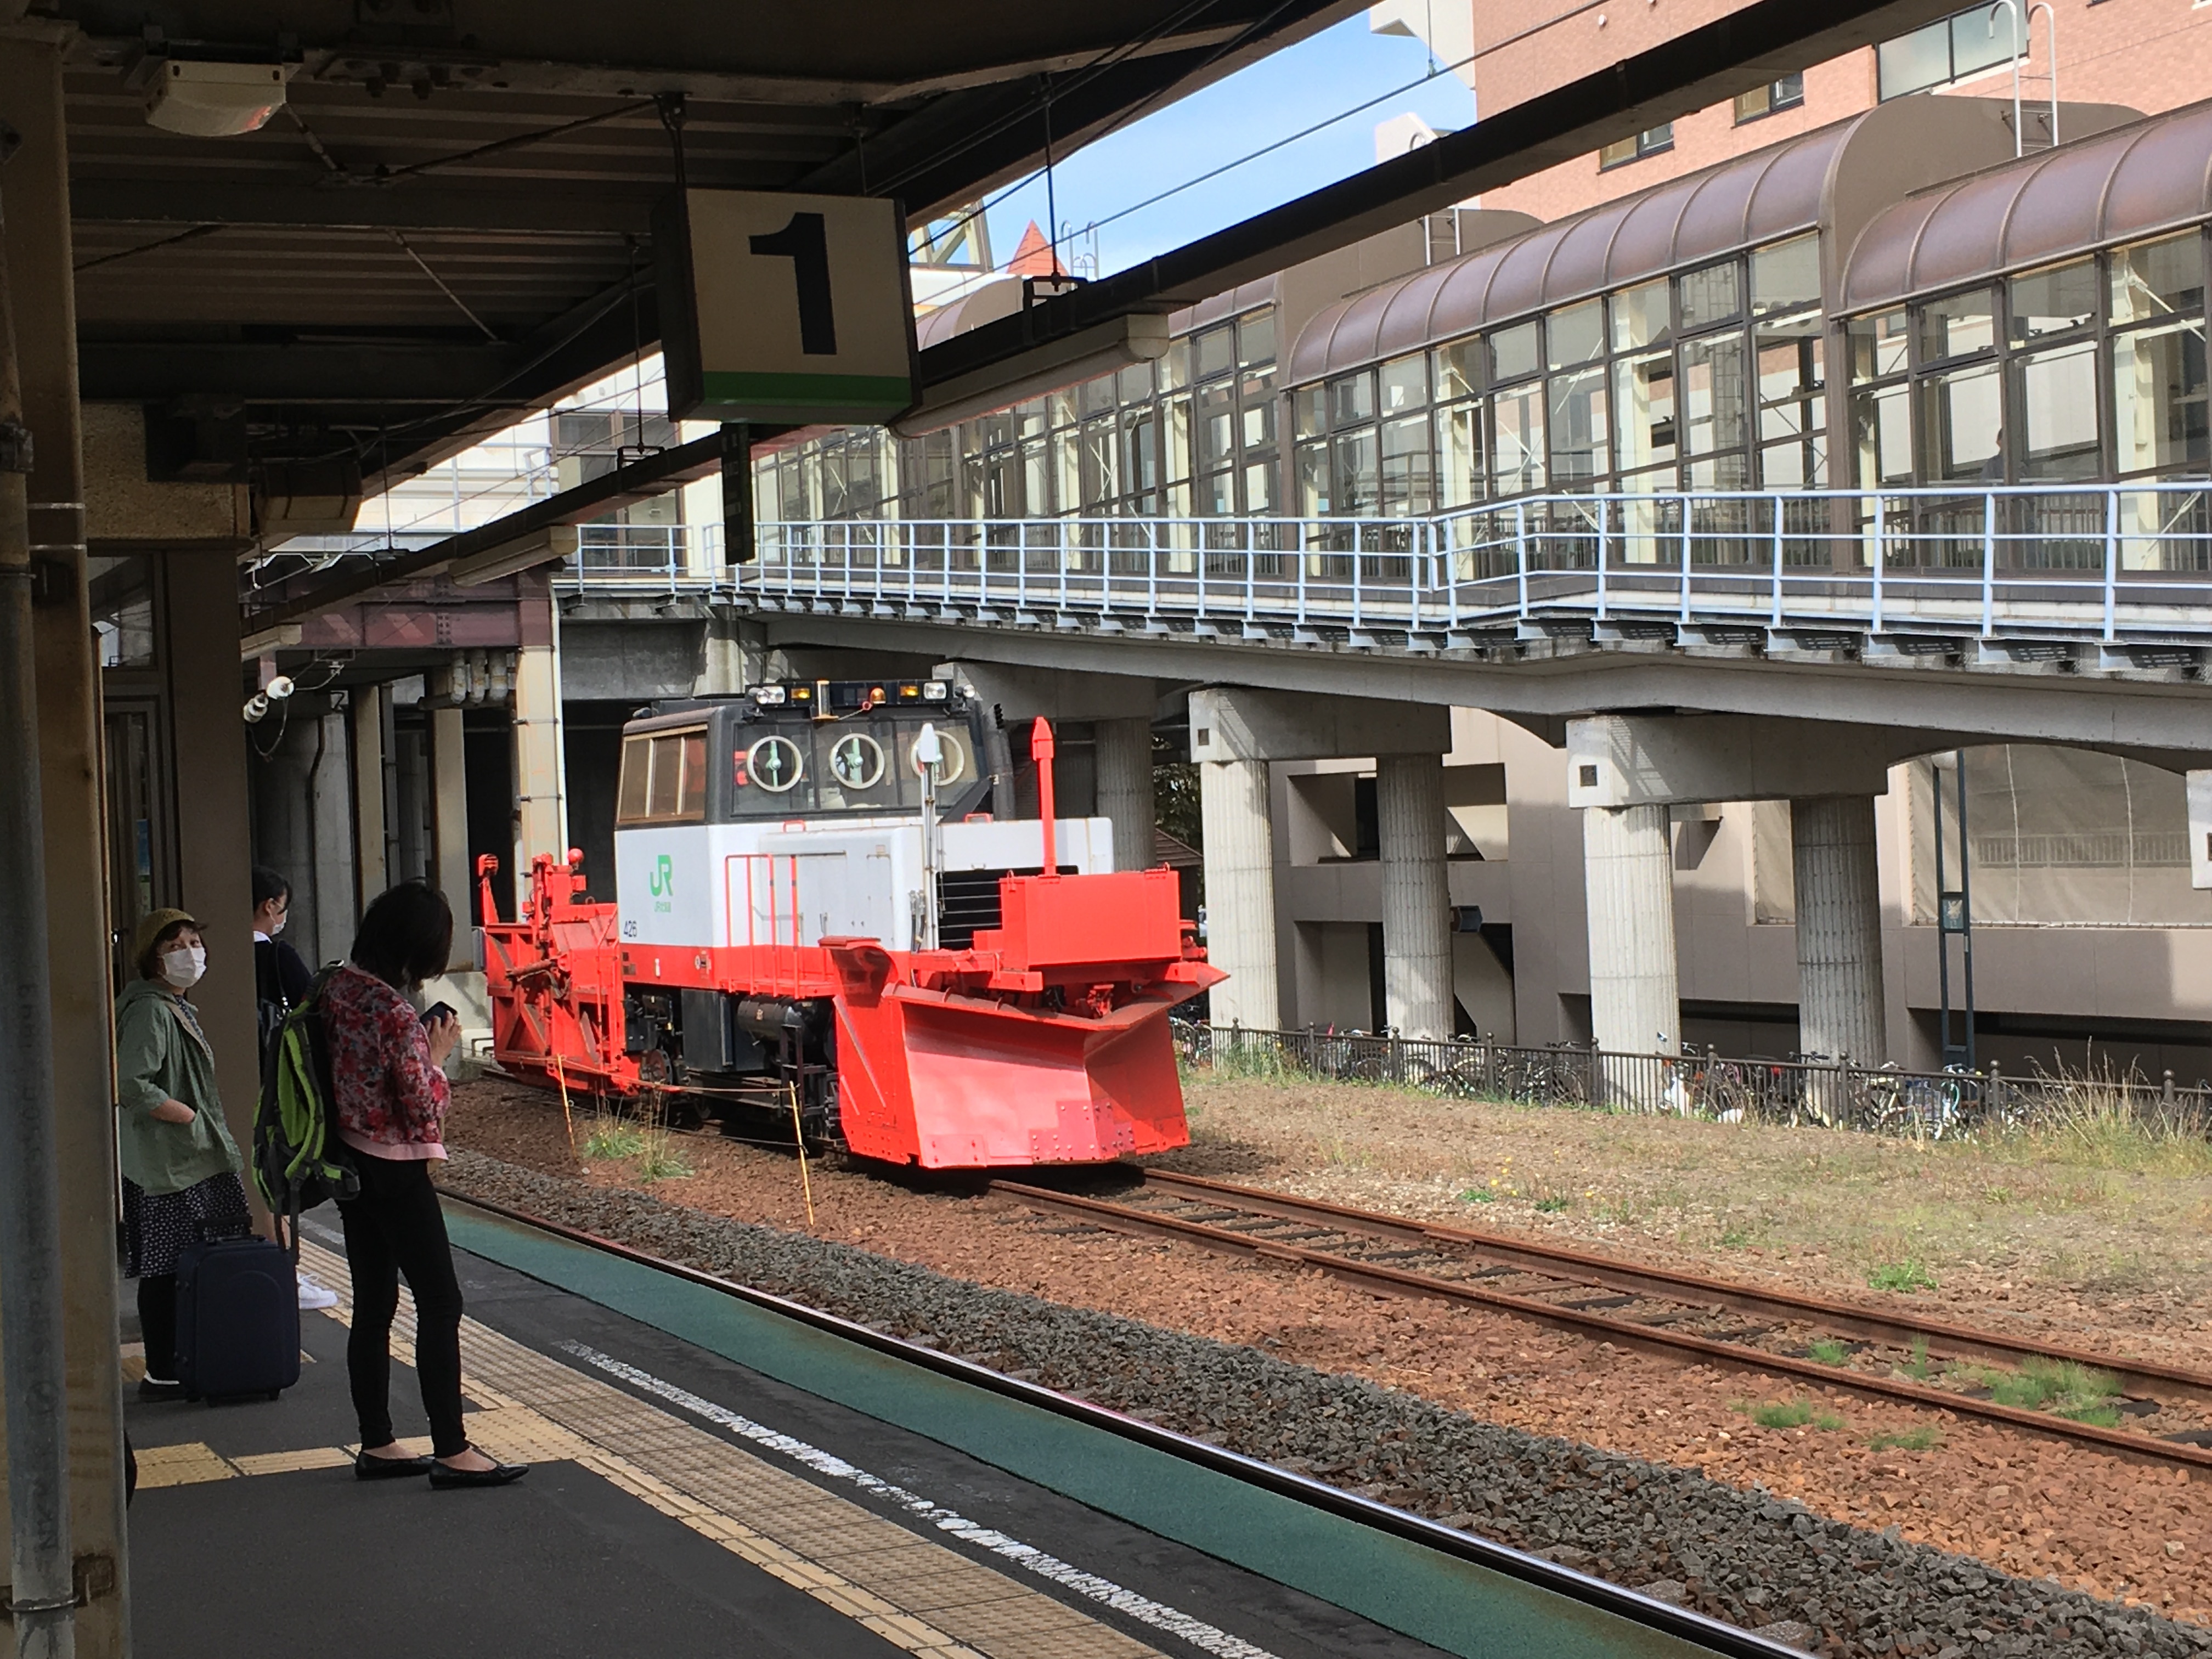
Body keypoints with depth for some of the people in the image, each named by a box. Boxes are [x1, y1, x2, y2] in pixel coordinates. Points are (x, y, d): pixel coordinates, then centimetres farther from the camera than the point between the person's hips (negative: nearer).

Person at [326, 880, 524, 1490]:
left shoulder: (338, 986, 1)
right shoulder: (397, 1015, -23)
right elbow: (423, 1109, -18)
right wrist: (437, 1056, -3)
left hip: (350, 1161, 8)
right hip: (395, 1172, -8)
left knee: (373, 1304, 13)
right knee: (440, 1304, -1)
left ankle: (376, 1445, 18)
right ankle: (451, 1451, 0)